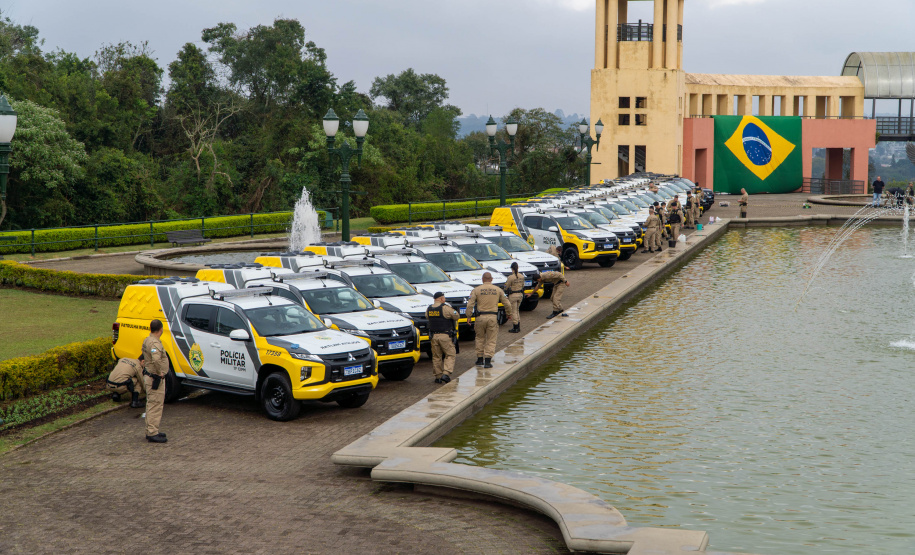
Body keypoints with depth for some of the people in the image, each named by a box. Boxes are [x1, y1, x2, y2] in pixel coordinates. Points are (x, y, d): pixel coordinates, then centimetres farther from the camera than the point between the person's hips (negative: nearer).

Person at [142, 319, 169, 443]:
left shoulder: (146, 340, 9)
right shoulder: (155, 343, -23)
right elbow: (156, 359, -40)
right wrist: (160, 372, -25)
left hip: (149, 376, 10)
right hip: (156, 379, -10)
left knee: (151, 405, 17)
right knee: (155, 406, -6)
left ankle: (150, 431, 26)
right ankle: (152, 433, -5)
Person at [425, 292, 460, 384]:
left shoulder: (429, 309, 5)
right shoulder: (446, 308, -12)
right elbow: (457, 317, -3)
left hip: (433, 336, 5)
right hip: (445, 335, -5)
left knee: (436, 357, 13)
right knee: (450, 355, 4)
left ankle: (438, 376, 14)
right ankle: (446, 374, -10)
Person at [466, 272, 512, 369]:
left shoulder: (476, 290, 1)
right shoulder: (498, 290, 5)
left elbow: (470, 304, -5)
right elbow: (507, 304, 11)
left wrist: (468, 316, 4)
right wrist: (509, 313, 26)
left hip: (480, 317, 0)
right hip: (493, 317, 0)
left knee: (480, 338, 15)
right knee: (491, 340, 5)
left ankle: (480, 359, 18)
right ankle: (488, 361, -2)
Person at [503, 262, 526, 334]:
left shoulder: (511, 277, -19)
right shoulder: (522, 276, 0)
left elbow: (506, 287, -10)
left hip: (513, 295, -6)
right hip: (520, 294, 6)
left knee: (513, 311, 3)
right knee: (517, 310, 19)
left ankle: (515, 328, 5)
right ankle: (518, 327, 22)